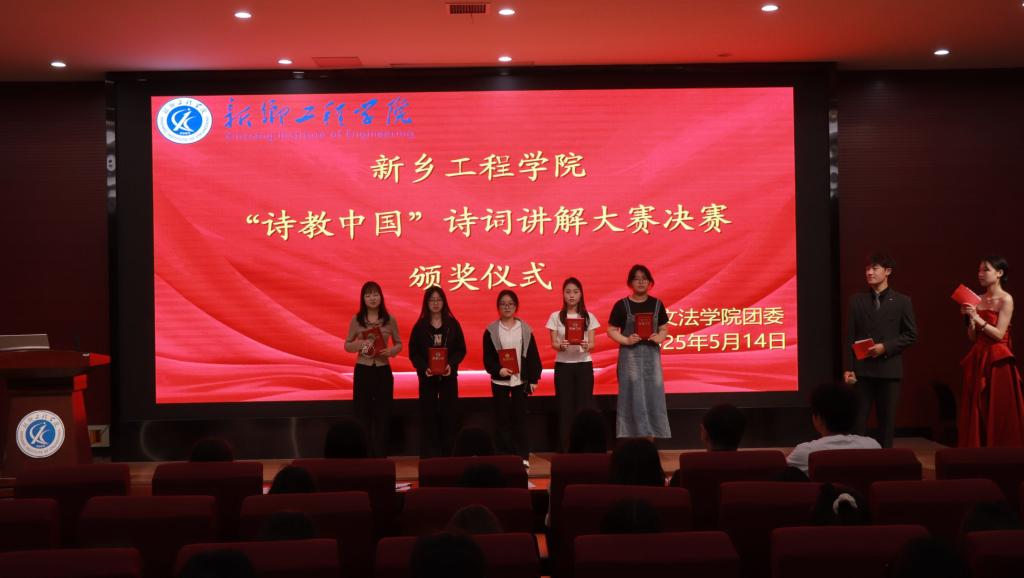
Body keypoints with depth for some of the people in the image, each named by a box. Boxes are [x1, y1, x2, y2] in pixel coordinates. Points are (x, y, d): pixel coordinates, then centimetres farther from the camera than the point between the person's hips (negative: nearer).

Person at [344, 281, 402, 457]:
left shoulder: (390, 320, 0)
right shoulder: (356, 320, 0)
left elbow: (399, 344, 8)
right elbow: (347, 345, 5)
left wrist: (390, 351, -13)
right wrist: (360, 344, -16)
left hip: (383, 371, 0)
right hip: (362, 370, 0)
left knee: (383, 414, 3)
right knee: (362, 413, 1)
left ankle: (381, 456, 11)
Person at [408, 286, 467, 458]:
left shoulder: (453, 324, 3)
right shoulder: (420, 326, 1)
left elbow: (461, 350, 3)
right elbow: (413, 353, 0)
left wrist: (451, 364, -15)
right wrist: (424, 368, -18)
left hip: (449, 376, 1)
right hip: (427, 377, -1)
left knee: (448, 415, 3)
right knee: (428, 417, 0)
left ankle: (448, 455, 10)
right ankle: (429, 456, 4)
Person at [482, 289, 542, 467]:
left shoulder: (525, 329, 4)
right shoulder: (491, 330, 1)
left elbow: (533, 356, 5)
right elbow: (487, 358, -1)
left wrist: (533, 379, 0)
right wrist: (498, 370, -18)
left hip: (520, 380, 0)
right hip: (500, 381, 0)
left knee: (520, 419, 4)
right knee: (502, 419, 4)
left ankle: (523, 456, 10)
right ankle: (504, 456, 10)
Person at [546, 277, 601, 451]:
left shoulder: (589, 317, 4)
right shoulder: (555, 317, 3)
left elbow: (592, 344, 0)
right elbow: (553, 343, -1)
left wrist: (586, 346, -23)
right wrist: (560, 346, -24)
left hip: (584, 365, 0)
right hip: (563, 365, 0)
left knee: (584, 406, -2)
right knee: (565, 407, 0)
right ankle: (565, 448, 6)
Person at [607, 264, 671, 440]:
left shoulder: (656, 304, 6)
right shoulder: (621, 305, -3)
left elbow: (664, 329, 11)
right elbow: (611, 330, -1)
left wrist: (659, 338, -10)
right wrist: (626, 340, -17)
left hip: (652, 354, 3)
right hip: (630, 355, -2)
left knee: (654, 395, 2)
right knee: (633, 396, -3)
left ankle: (658, 437, 10)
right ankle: (632, 437, 3)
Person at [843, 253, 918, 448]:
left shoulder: (902, 301, 3)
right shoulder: (856, 300, 6)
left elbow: (911, 335, 2)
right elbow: (850, 337, 4)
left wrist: (885, 347, -12)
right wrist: (848, 367, -4)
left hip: (889, 368, -1)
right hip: (862, 368, 1)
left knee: (887, 420, 5)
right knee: (858, 419, 0)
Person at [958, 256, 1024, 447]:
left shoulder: (1006, 300, -6)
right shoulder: (978, 300, 11)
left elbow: (999, 334, -13)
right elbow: (972, 337, 10)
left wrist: (978, 318, -16)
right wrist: (970, 318, -4)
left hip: (997, 360, -6)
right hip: (978, 359, 6)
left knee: (999, 413, -2)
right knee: (977, 413, 5)